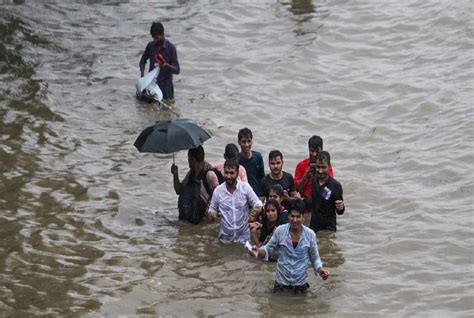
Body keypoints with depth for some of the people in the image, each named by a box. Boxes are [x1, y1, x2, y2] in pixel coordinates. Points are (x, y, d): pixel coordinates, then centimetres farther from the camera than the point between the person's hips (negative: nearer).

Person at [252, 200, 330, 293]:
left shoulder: (310, 235, -9)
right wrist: (258, 251, -20)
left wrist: (320, 269, -15)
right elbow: (268, 249, 0)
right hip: (282, 282, -1)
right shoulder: (280, 231, -11)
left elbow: (314, 258, 3)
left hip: (300, 283, 1)